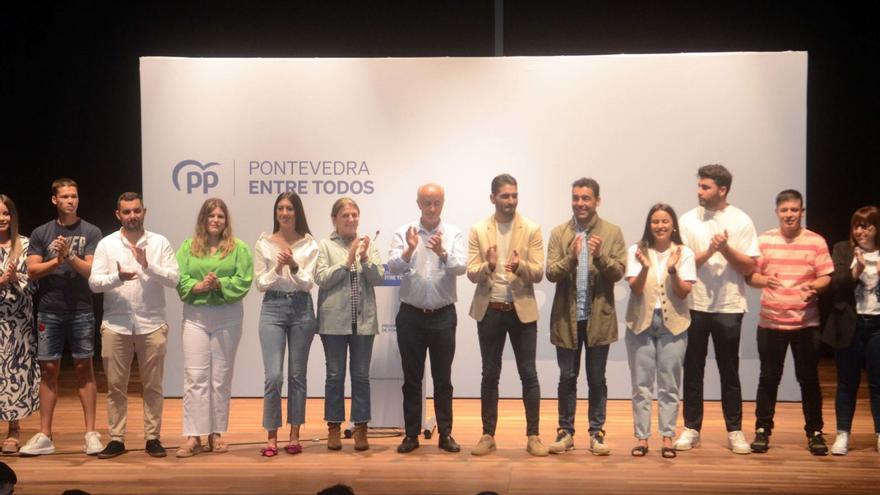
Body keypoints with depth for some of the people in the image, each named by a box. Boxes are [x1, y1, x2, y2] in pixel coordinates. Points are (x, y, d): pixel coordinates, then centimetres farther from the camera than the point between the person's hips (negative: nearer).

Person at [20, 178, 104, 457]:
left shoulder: (91, 233, 2)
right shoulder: (41, 233, 8)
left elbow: (91, 270, -6)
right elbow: (33, 271, 1)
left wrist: (70, 255, -19)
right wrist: (57, 260, -12)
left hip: (81, 310, -2)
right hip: (49, 310, 2)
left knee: (84, 368, 1)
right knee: (48, 369, 4)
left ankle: (91, 433, 5)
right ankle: (44, 436, 9)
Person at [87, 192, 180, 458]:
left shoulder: (160, 243, 3)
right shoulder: (106, 244, 4)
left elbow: (174, 278, -5)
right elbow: (94, 282, -3)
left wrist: (148, 266, -19)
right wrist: (117, 277, -22)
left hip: (151, 324, 0)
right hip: (115, 324, 1)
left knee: (153, 385, 6)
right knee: (115, 386, 6)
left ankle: (152, 437, 16)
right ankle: (116, 439, 16)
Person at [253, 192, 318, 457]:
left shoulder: (308, 244, 2)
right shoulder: (264, 243, 3)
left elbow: (308, 283, -4)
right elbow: (260, 283, 2)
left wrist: (294, 266, -22)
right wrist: (277, 269, -15)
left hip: (301, 308, 1)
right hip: (273, 308, -1)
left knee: (297, 375, 6)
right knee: (274, 376, -8)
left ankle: (294, 435, 15)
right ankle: (271, 436, 3)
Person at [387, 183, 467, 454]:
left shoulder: (454, 234, 1)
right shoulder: (403, 233, 1)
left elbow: (461, 267, -12)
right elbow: (393, 267, -11)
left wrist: (442, 253, -31)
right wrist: (409, 250, -29)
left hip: (443, 315, 0)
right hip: (411, 315, 0)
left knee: (443, 378, 7)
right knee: (412, 378, 7)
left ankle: (445, 433, 16)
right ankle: (411, 434, 16)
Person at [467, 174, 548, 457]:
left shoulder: (532, 230, -1)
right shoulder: (478, 231, 1)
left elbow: (538, 274, -5)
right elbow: (471, 273, -3)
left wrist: (520, 266, -25)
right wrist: (488, 266, -24)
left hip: (522, 310, -1)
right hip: (489, 310, 1)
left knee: (529, 374, 2)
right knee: (490, 375, 8)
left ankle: (533, 436, 10)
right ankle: (488, 435, 16)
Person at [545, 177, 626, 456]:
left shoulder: (612, 232, 1)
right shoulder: (559, 233, 2)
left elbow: (619, 272, -6)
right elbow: (551, 273, -6)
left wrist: (600, 256, -24)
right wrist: (571, 257, -24)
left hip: (599, 317, 0)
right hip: (567, 317, 1)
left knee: (597, 379, 7)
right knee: (567, 378, 8)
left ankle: (597, 433, 17)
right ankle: (566, 431, 18)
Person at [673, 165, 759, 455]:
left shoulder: (741, 221, -2)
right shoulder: (688, 220, 2)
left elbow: (749, 266, -4)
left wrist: (726, 249, -19)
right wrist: (709, 251, -18)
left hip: (728, 308, -1)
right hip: (694, 305, 1)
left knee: (729, 372, 6)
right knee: (693, 371, 7)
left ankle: (735, 431, 15)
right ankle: (691, 429, 16)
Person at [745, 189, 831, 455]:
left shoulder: (816, 242, 1)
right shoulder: (764, 241, 4)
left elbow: (826, 277, 1)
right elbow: (749, 275, 4)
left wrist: (814, 286, -21)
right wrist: (763, 280, -18)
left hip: (805, 322, 0)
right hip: (770, 321, 1)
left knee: (809, 379, 5)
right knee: (768, 378, 6)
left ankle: (815, 432, 16)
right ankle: (762, 430, 16)